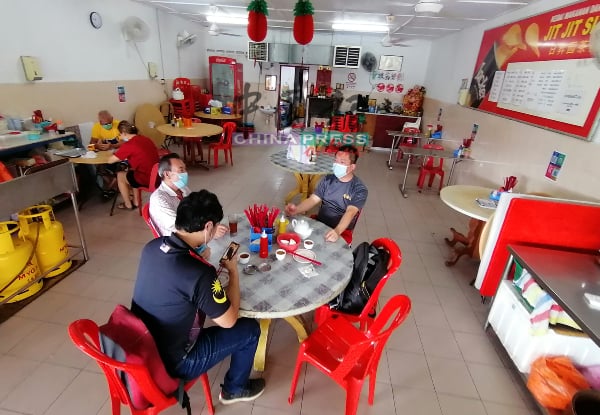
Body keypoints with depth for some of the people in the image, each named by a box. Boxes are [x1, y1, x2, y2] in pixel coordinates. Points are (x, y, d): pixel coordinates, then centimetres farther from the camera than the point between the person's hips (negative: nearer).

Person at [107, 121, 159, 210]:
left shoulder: (128, 145, -13)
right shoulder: (145, 139, 8)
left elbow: (110, 160, -6)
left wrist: (122, 157, 12)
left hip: (146, 180, -7)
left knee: (120, 175, 20)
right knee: (131, 172, 32)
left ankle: (128, 204, 32)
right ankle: (136, 202, 36)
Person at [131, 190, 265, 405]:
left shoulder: (152, 247, -11)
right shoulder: (199, 273, -34)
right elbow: (228, 321, -17)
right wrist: (233, 271, -9)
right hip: (171, 364, -7)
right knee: (250, 328, 4)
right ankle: (234, 389, 30)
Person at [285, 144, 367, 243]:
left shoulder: (360, 189, -9)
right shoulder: (327, 179, 5)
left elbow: (350, 212, -23)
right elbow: (313, 199, 1)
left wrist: (337, 231, -42)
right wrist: (296, 209, -20)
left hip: (342, 231, -4)